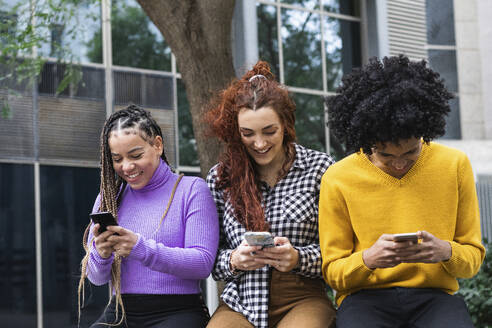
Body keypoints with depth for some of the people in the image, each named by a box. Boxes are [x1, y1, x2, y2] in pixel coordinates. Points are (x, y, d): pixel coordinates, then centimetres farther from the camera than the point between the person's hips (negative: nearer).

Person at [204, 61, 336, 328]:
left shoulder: (318, 168, 5)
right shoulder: (219, 178, 9)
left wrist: (298, 259, -15)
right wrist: (234, 260, -9)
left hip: (303, 300, -1)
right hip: (240, 304, 1)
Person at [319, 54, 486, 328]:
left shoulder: (455, 166, 4)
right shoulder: (337, 179, -1)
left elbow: (473, 257, 9)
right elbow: (332, 272, 4)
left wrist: (446, 252, -15)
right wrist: (368, 259, -18)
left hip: (434, 295, 1)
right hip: (365, 296, -1)